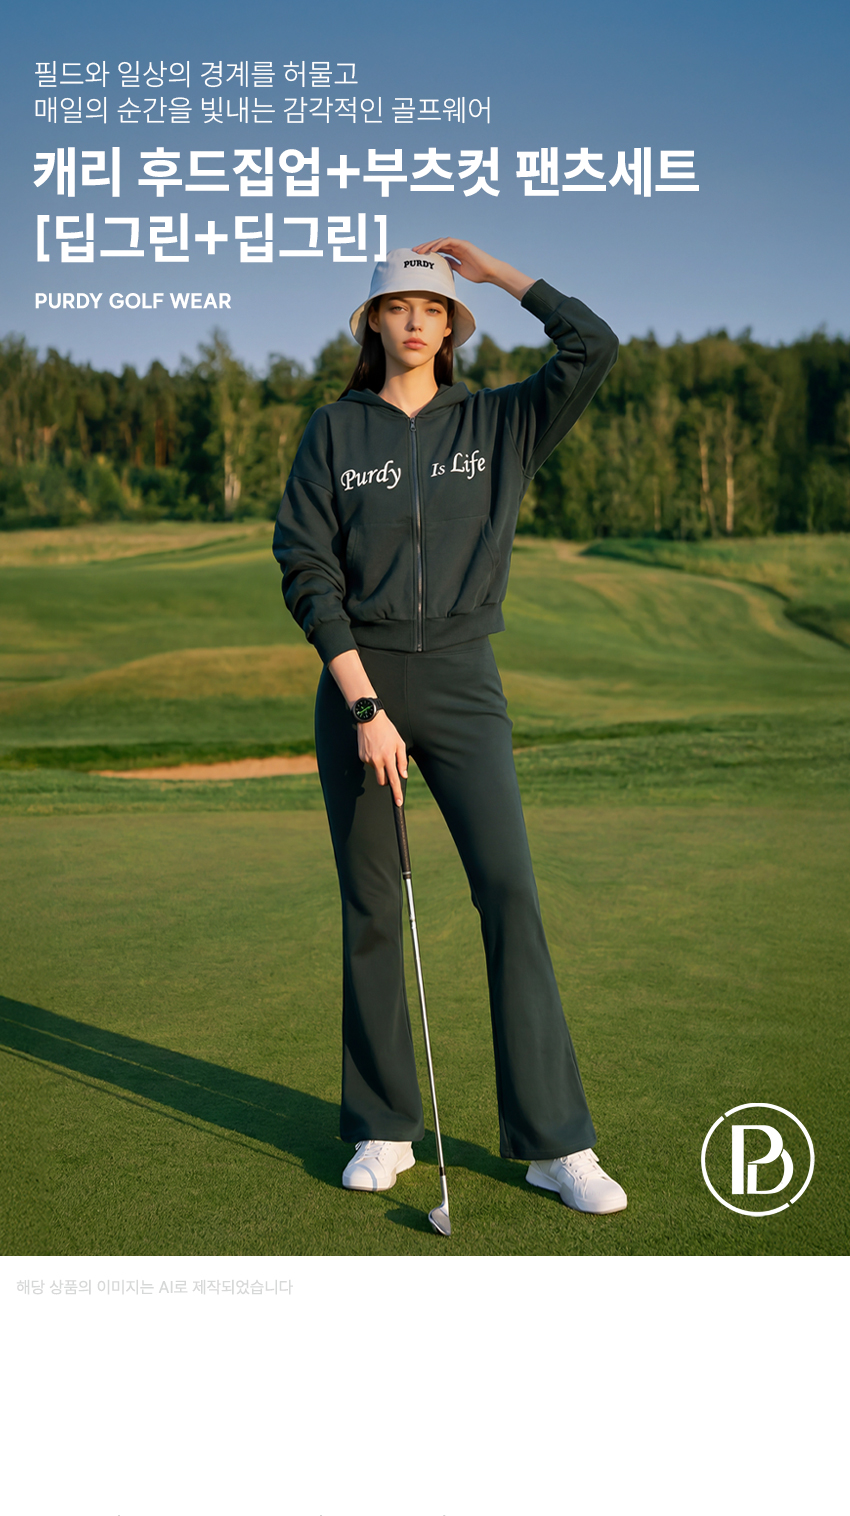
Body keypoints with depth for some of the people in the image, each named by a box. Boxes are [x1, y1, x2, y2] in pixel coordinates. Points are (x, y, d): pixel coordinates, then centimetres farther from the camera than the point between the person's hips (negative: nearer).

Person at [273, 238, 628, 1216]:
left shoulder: (498, 424, 10)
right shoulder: (334, 431, 7)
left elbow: (594, 347, -1)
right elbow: (304, 568, -2)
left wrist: (493, 270, 6)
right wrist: (364, 705, -11)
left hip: (462, 681, 0)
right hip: (357, 681, 0)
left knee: (509, 889, -10)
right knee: (371, 906, 3)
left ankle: (554, 1142, -3)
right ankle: (382, 1128, 17)